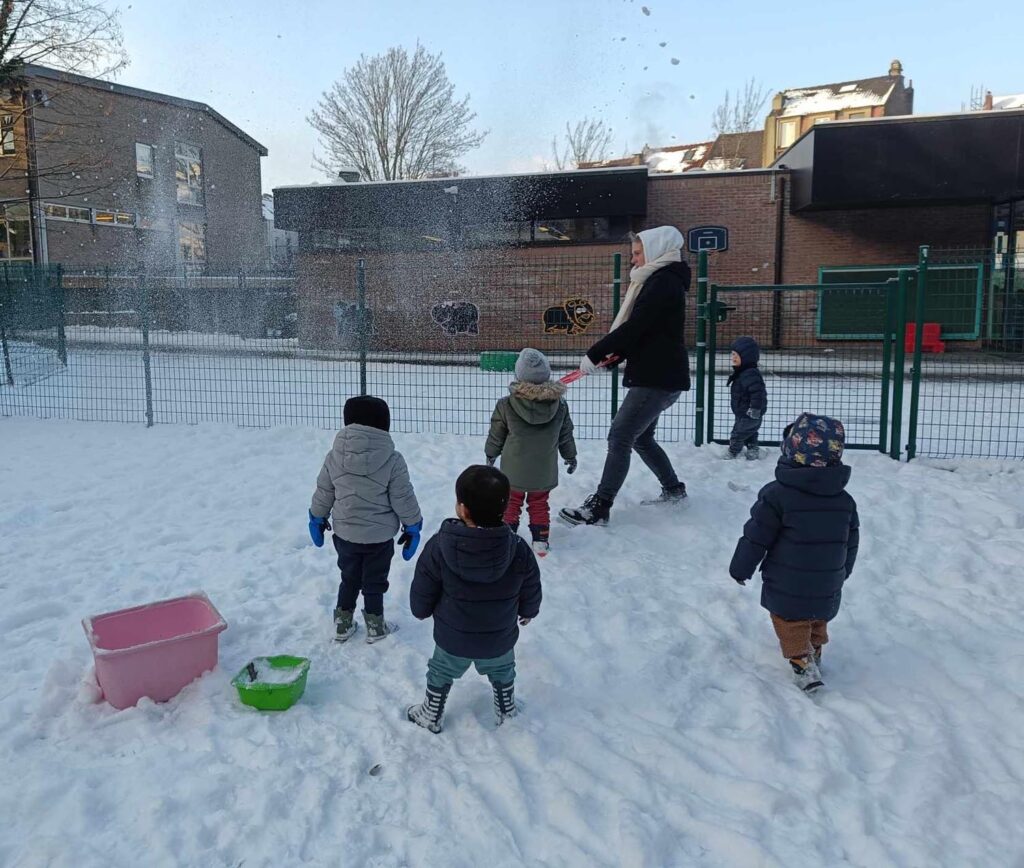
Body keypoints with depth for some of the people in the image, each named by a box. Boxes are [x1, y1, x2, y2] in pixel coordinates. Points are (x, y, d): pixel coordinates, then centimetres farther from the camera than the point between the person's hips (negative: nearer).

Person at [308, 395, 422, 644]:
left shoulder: (335, 455, -9)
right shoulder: (392, 460, -18)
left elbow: (323, 492, 2)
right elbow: (403, 499, -12)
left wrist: (317, 519, 19)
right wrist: (413, 527, 3)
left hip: (344, 534, 3)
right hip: (379, 536, -3)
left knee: (349, 578, 22)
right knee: (374, 582, 14)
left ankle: (343, 625, 32)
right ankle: (375, 627, 28)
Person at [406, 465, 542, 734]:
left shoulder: (439, 547, -28)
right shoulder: (518, 550, -24)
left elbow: (422, 591, -14)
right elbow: (531, 592, -8)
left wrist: (422, 610, 10)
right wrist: (528, 611, 16)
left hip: (452, 639, -1)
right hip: (500, 640, 1)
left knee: (440, 676, 28)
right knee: (502, 675, 31)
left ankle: (430, 717, 48)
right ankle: (506, 712, 53)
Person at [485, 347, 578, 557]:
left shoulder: (506, 405, -14)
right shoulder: (560, 405, -8)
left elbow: (496, 435, -1)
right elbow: (566, 435, 5)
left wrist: (491, 453, 18)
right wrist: (570, 456, 22)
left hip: (514, 469, -1)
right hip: (544, 471, 2)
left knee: (512, 502, 15)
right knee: (539, 504, 16)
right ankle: (540, 542, 20)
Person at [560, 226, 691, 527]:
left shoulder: (664, 283, -16)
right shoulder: (658, 280, 16)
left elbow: (634, 327, -22)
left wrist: (594, 354, -15)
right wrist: (616, 354, 2)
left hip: (658, 378, -10)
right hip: (657, 376, 10)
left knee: (619, 437, -12)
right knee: (641, 437, 19)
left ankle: (599, 507, -10)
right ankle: (674, 489, 33)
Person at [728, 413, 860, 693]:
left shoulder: (777, 495, -20)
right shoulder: (845, 501, -3)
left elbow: (755, 537, -15)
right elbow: (851, 542, 9)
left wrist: (740, 568, -1)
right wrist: (842, 572, 26)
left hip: (787, 589, -5)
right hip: (828, 589, 5)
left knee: (790, 623, 10)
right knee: (817, 621, 27)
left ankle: (803, 663, -3)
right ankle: (814, 652, 41)